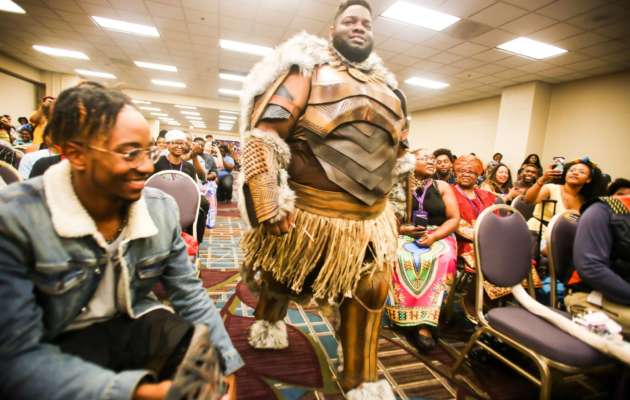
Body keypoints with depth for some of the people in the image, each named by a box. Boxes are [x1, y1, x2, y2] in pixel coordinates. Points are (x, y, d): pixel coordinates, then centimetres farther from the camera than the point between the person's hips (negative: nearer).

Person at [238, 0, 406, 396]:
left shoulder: (386, 88, 13)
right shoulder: (307, 71, -5)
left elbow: (395, 147, 22)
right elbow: (262, 136, -15)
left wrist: (386, 204, 17)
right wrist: (269, 208, -22)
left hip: (372, 218, 6)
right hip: (312, 213, -5)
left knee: (370, 292, 11)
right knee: (283, 278, 17)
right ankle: (269, 319, 52)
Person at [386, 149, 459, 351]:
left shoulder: (442, 187, 10)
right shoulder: (400, 186, 7)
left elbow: (454, 219, 3)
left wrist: (434, 236, -13)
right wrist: (399, 228, -14)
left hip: (438, 237, 1)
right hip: (404, 235, 0)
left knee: (440, 260, -32)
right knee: (397, 258, -33)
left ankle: (424, 324, -29)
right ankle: (401, 316, -22)